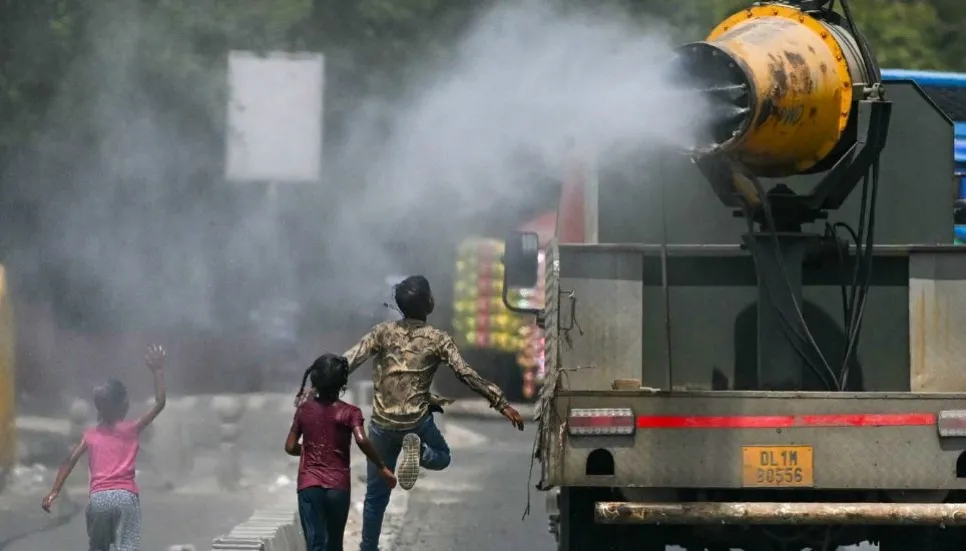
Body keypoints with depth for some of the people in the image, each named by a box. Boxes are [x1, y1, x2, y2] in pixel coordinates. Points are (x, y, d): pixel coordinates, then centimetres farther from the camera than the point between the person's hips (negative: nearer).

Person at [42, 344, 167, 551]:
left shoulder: (90, 435, 12)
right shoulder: (131, 430, 5)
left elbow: (70, 461, 5)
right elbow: (159, 403, 3)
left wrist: (55, 491, 7)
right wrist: (158, 371, 4)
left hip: (98, 498, 3)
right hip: (125, 496, -3)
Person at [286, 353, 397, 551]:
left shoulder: (304, 409, 4)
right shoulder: (349, 412, -4)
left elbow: (290, 447, 6)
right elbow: (361, 440, -20)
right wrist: (381, 468, -11)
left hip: (309, 485, 0)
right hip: (338, 486, 0)